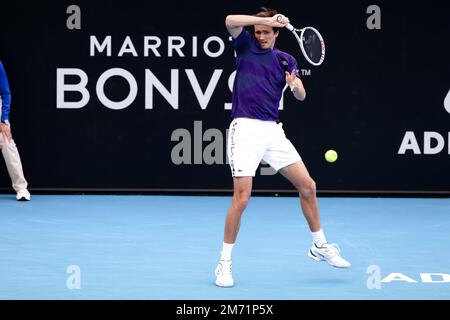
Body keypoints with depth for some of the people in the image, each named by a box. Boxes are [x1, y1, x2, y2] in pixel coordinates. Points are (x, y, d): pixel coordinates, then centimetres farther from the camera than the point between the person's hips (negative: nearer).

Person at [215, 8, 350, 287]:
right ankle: (225, 263, 0)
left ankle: (320, 246, 24)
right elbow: (231, 21, -13)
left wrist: (296, 85, -18)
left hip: (273, 131, 5)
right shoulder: (246, 45, 5)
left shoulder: (286, 60, 14)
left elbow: (301, 96, 5)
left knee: (308, 186, 6)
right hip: (245, 129, -4)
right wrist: (268, 18, -15)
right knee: (241, 199, -12)